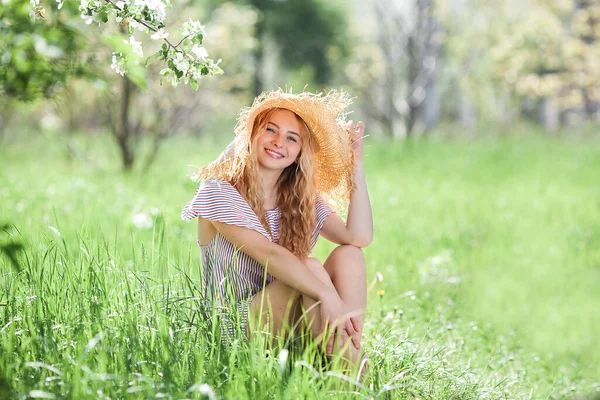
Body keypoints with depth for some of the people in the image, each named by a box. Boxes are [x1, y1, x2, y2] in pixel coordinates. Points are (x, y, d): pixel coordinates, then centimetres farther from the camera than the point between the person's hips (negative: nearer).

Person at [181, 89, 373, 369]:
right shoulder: (219, 193, -8)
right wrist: (328, 295, -36)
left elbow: (360, 237, -5)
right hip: (235, 326, -7)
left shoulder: (303, 201, 12)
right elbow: (268, 253, -24)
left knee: (348, 254, -14)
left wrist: (356, 166, -6)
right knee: (311, 268, -28)